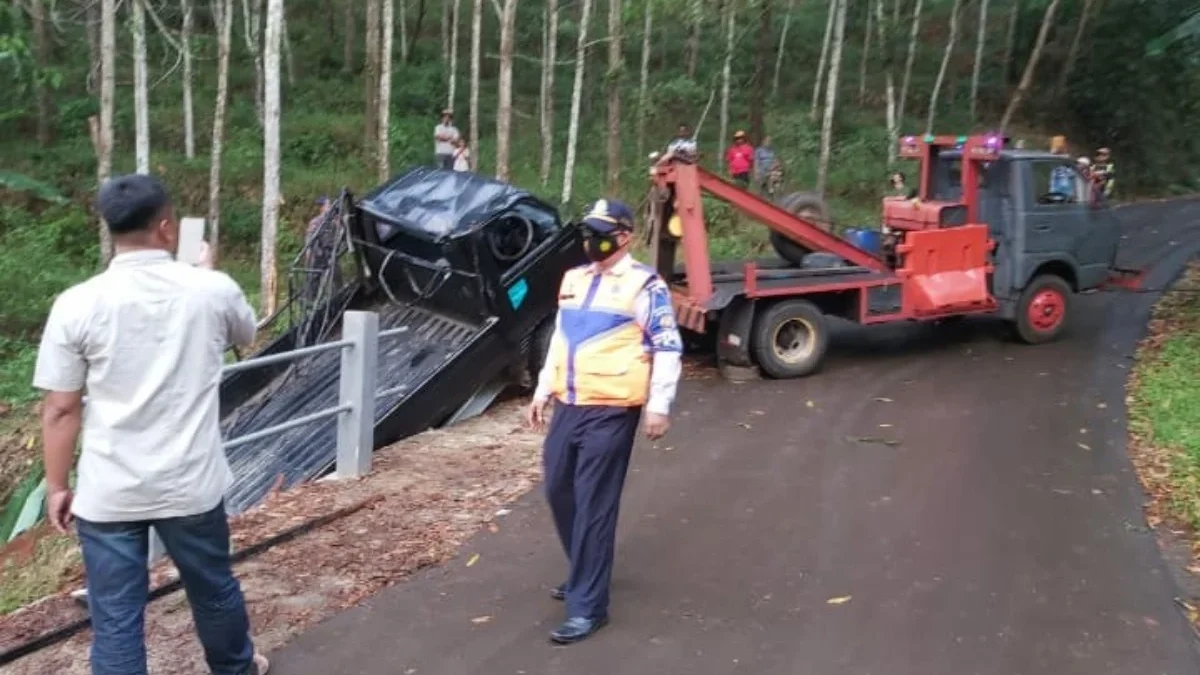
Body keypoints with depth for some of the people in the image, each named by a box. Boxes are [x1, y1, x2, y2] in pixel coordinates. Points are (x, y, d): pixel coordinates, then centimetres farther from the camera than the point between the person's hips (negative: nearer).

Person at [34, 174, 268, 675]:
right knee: (214, 590, 23)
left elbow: (60, 411, -6)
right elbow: (246, 334, 17)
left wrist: (57, 487, 6)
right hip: (191, 485, 1)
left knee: (115, 620, 9)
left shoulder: (76, 305, -11)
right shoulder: (213, 291, -7)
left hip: (107, 495, -1)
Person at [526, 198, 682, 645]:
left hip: (611, 412, -8)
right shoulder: (573, 280, 15)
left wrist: (659, 406, -13)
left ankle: (588, 607, 3)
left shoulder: (645, 285, -8)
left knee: (594, 506, -5)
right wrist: (542, 392, 20)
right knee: (559, 491, 16)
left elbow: (668, 348, -9)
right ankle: (585, 573, 37)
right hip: (569, 406, 8)